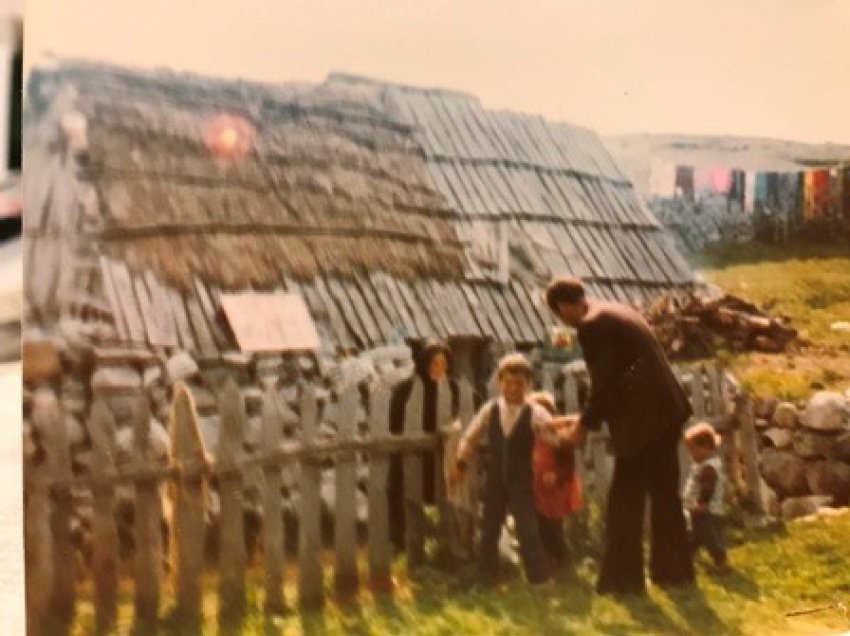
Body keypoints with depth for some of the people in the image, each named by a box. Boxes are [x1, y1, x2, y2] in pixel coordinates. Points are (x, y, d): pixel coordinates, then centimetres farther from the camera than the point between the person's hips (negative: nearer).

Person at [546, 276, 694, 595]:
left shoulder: (592, 326, -13)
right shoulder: (616, 311, 16)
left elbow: (603, 384, -14)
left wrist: (584, 424, -1)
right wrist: (591, 415, 23)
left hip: (643, 419, -10)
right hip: (666, 410, 10)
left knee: (625, 501, 1)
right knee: (664, 494, 18)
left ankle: (623, 578, 7)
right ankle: (673, 569, 27)